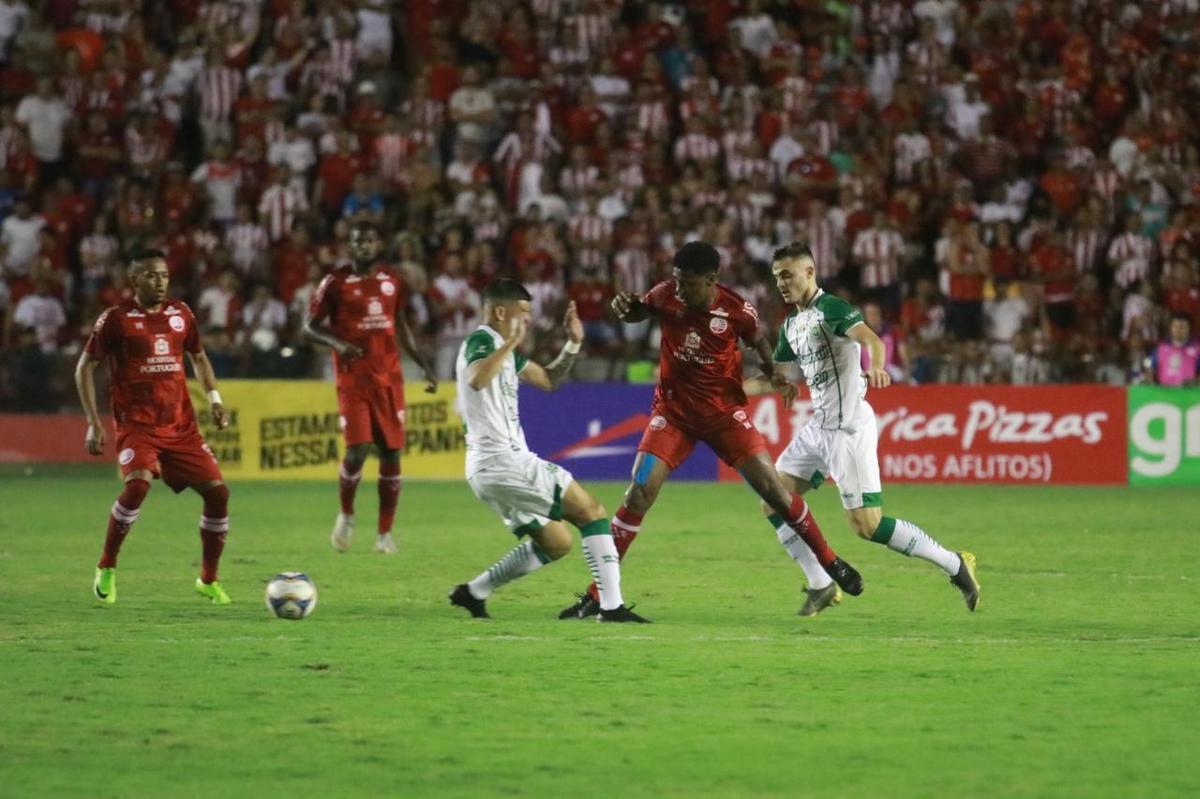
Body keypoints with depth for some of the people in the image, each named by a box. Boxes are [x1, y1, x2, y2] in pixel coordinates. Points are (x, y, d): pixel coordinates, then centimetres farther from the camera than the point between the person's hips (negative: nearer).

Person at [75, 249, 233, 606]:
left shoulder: (180, 314, 8)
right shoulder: (117, 319, -5)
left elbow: (198, 357, 24)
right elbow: (85, 367, 1)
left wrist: (214, 398, 9)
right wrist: (93, 423, -7)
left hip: (181, 426, 5)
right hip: (137, 425, -5)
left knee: (217, 491, -4)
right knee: (138, 482, -30)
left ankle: (208, 581, 13)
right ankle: (106, 569, -12)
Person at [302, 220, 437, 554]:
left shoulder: (392, 281, 9)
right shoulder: (335, 283, -4)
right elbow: (310, 327, -2)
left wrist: (424, 365, 16)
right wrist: (337, 343, -21)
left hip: (389, 377, 4)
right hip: (353, 378, -4)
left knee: (391, 452, 2)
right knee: (357, 450, -15)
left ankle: (385, 533, 11)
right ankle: (346, 516, 11)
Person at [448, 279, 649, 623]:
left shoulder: (501, 346, 21)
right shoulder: (482, 340, -9)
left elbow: (548, 380, 27)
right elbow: (476, 380, -32)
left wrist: (573, 344, 16)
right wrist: (511, 344, -30)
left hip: (490, 467, 10)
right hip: (503, 461, -10)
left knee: (555, 543, 15)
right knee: (590, 511, -7)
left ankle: (473, 592, 16)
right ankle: (612, 606, -14)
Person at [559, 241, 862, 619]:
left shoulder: (737, 311, -17)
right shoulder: (667, 295, -13)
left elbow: (758, 340, 5)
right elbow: (638, 311, 9)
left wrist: (773, 374, -13)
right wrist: (624, 306, -14)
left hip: (724, 410, -1)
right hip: (673, 410, 1)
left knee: (772, 487, -5)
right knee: (638, 495, -11)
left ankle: (829, 562, 17)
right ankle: (595, 594, -6)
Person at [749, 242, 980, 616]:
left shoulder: (831, 307, -11)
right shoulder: (791, 325, 15)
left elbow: (869, 338, -30)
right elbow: (774, 379, 26)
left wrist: (876, 366, -52)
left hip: (849, 427, -9)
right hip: (818, 426, 9)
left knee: (867, 524, -12)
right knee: (773, 502, 2)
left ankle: (955, 564, 0)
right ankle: (821, 586, 9)